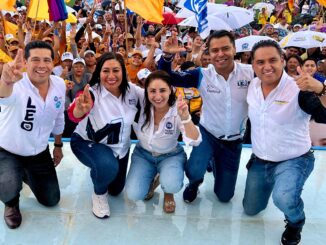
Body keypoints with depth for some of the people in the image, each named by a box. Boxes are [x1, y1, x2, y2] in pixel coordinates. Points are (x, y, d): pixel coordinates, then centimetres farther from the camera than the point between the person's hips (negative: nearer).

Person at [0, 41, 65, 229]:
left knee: (51, 200, 13)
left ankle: (27, 175, 43)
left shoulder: (59, 84, -12)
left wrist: (58, 146, 15)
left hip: (39, 152, 5)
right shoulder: (17, 85, -30)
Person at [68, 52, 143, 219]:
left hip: (120, 146, 5)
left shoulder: (131, 90, -17)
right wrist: (81, 110, -75)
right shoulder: (92, 93, -32)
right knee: (108, 166, -37)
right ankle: (99, 194, -3)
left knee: (116, 189, 17)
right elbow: (74, 115, -51)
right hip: (88, 142, -5)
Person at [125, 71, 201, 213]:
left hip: (171, 156, -1)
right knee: (133, 195, -17)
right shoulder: (142, 106, -19)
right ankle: (152, 179, 17)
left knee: (171, 185, -32)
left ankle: (168, 193, 8)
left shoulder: (177, 110, -23)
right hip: (143, 154, 2)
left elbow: (195, 141, -34)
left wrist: (185, 117, -49)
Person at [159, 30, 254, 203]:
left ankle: (215, 165, 46)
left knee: (224, 196, 11)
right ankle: (195, 183, 12)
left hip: (234, 141, 1)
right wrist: (167, 56, -30)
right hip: (208, 133, -1)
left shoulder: (250, 73, -15)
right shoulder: (202, 75, -14)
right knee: (194, 172, -30)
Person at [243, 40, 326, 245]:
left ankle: (296, 222, 2)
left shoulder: (299, 89, -23)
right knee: (251, 209, 19)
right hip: (260, 160, 6)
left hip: (294, 160, -5)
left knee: (284, 199, -35)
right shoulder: (253, 86, -5)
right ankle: (269, 182, 49)